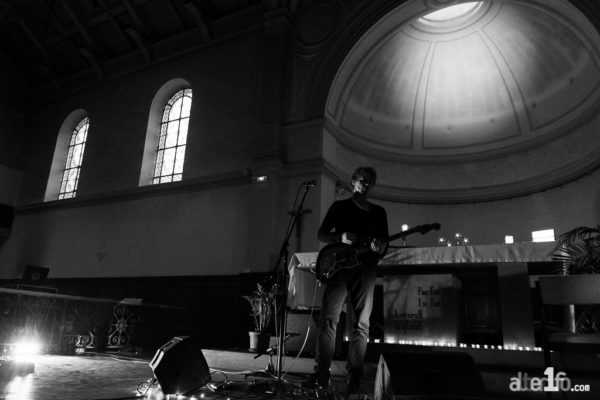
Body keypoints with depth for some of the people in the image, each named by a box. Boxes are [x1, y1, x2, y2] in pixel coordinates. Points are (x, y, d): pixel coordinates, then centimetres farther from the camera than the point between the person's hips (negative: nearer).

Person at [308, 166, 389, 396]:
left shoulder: (379, 212, 18)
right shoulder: (339, 207, 11)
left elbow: (384, 246, 17)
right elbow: (321, 234, 8)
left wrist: (379, 248, -8)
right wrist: (340, 237, -11)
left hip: (365, 269, 2)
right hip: (339, 266, -2)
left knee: (362, 324, 0)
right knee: (329, 319, -10)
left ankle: (353, 377, 7)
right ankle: (321, 374, -4)